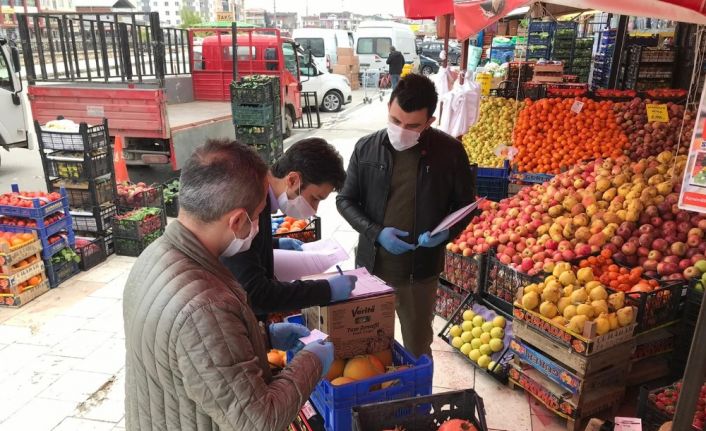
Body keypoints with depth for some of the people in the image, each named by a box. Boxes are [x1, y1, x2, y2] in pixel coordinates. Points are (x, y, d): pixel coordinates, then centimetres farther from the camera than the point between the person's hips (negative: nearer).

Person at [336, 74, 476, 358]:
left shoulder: (450, 151, -9)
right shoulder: (366, 148, -6)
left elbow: (465, 205, 2)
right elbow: (345, 200, 2)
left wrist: (446, 233, -18)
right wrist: (375, 233, -14)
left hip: (420, 271, -1)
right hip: (371, 266, 2)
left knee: (417, 348, 16)